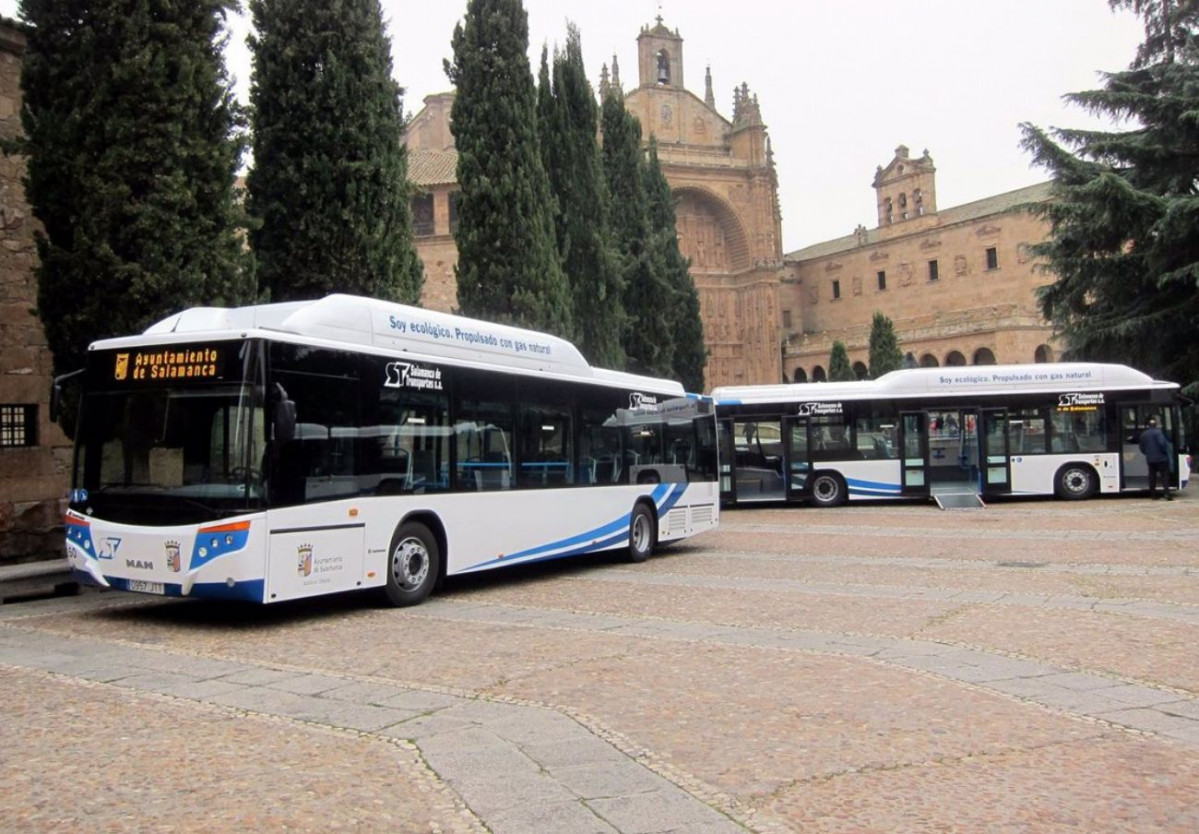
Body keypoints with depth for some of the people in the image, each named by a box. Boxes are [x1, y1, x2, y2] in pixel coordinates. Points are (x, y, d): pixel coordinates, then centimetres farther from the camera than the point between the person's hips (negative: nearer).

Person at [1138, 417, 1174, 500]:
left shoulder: (1143, 434, 10)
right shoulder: (1158, 432, -9)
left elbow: (1142, 448, 16)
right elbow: (1162, 443, -21)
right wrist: (1166, 452, -7)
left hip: (1150, 459, 5)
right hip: (1161, 458, -5)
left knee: (1152, 476, 11)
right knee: (1165, 475, -2)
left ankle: (1153, 494, 12)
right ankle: (1167, 494, -14)